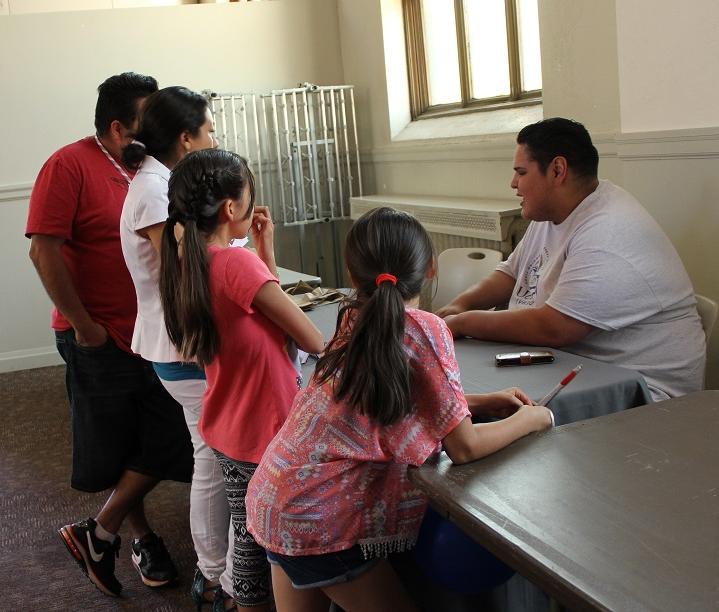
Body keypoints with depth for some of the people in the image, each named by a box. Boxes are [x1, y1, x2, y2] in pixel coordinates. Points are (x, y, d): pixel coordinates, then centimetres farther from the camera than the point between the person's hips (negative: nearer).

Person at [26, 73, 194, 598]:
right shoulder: (70, 166, -13)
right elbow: (44, 251, -17)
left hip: (152, 331, 6)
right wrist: (83, 325, -15)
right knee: (116, 451, 10)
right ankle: (142, 537, 30)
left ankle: (100, 533, 24)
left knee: (163, 442, 6)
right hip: (100, 338, -6)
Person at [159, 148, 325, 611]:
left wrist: (264, 248, 6)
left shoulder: (187, 261, 3)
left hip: (228, 427, 8)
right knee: (262, 539, 7)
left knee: (250, 533, 22)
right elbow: (313, 342, -17)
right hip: (266, 431, -8)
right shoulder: (237, 263, -23)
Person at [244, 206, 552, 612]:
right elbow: (464, 447, -15)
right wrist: (530, 419, 2)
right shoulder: (425, 329, -18)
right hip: (319, 520, -7)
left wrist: (483, 403, 15)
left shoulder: (356, 320, 2)